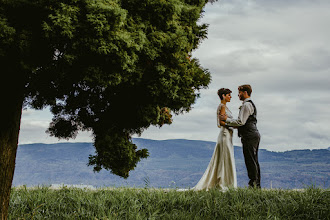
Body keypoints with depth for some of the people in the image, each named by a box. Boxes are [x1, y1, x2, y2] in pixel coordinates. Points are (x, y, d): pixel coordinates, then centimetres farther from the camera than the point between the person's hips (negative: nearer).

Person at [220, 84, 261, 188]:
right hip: (254, 134, 11)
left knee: (250, 161, -9)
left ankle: (253, 184, -8)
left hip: (249, 136, -11)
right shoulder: (251, 104, 22)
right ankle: (257, 184, 14)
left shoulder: (246, 105, -12)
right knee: (254, 161, 11)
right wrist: (228, 122, 18)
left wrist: (227, 119, -8)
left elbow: (241, 122, -18)